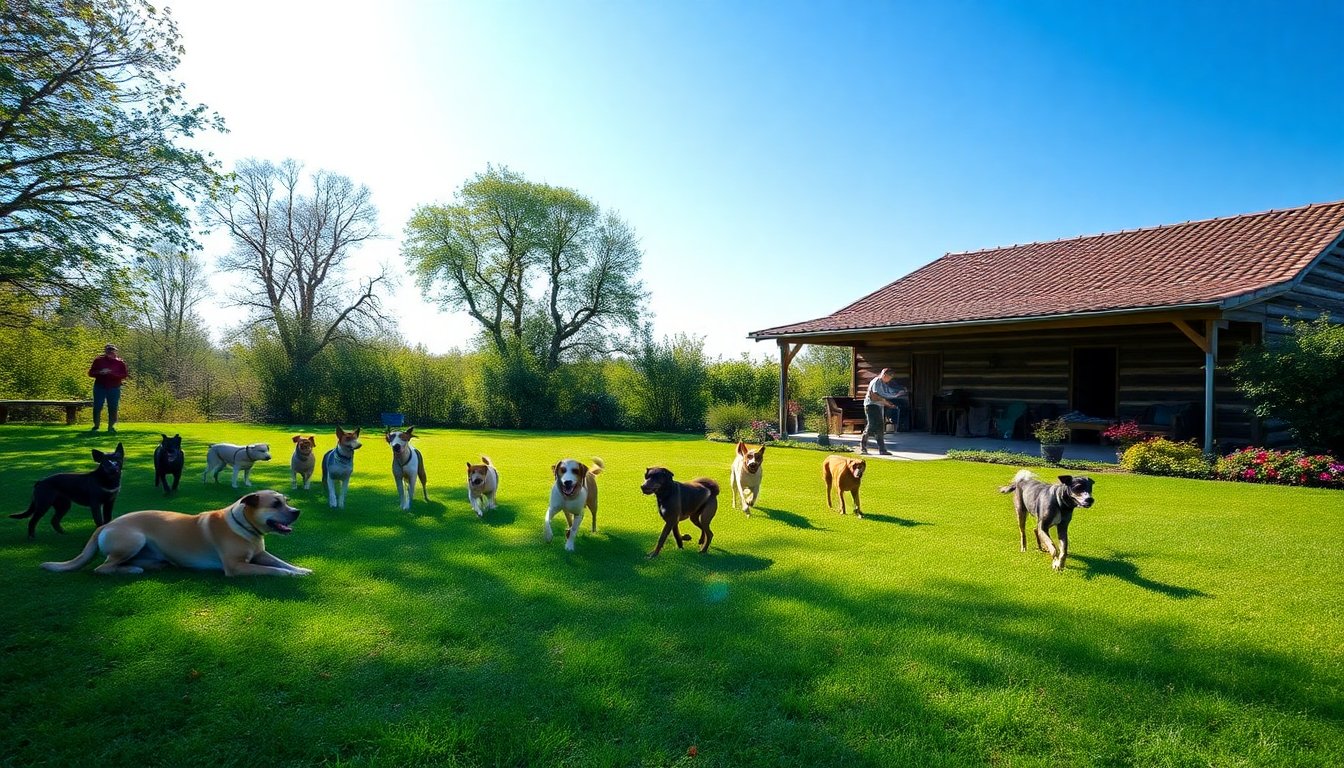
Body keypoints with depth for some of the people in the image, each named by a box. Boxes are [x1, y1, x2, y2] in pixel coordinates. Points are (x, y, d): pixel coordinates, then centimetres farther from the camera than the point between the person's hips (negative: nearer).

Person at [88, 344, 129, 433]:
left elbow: (124, 375, -3)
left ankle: (111, 427, 8)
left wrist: (112, 373, -17)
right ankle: (96, 426, 10)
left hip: (114, 389, -1)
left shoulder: (120, 362, 3)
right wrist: (100, 372, -15)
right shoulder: (98, 360, 6)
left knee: (113, 408, 0)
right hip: (100, 388, 1)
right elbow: (91, 373, 5)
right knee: (97, 407, 0)